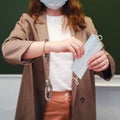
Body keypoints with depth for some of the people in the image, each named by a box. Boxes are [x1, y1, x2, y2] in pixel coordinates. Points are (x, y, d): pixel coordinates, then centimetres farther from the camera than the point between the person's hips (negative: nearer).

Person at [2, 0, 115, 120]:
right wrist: (51, 45, -33)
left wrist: (105, 62, -23)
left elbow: (102, 55, 1)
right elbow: (8, 49, -18)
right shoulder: (28, 21, 0)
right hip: (42, 103, -1)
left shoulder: (85, 22, 6)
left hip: (79, 102, 2)